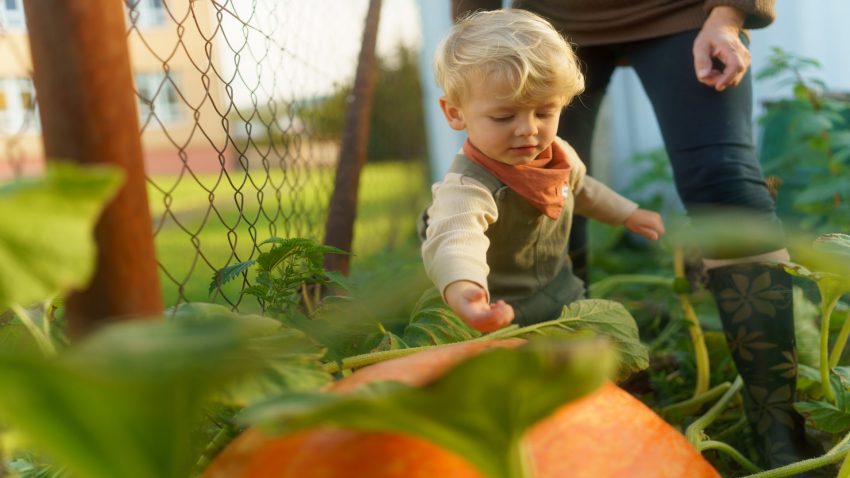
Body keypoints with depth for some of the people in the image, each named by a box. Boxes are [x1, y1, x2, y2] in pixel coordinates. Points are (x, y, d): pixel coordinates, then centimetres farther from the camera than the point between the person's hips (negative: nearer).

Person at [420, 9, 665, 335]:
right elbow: (453, 240, -57)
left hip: (562, 294, 8)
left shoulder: (558, 155, -7)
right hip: (499, 316, -7)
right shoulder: (467, 186, -34)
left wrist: (628, 214, 28)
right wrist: (461, 287, -78)